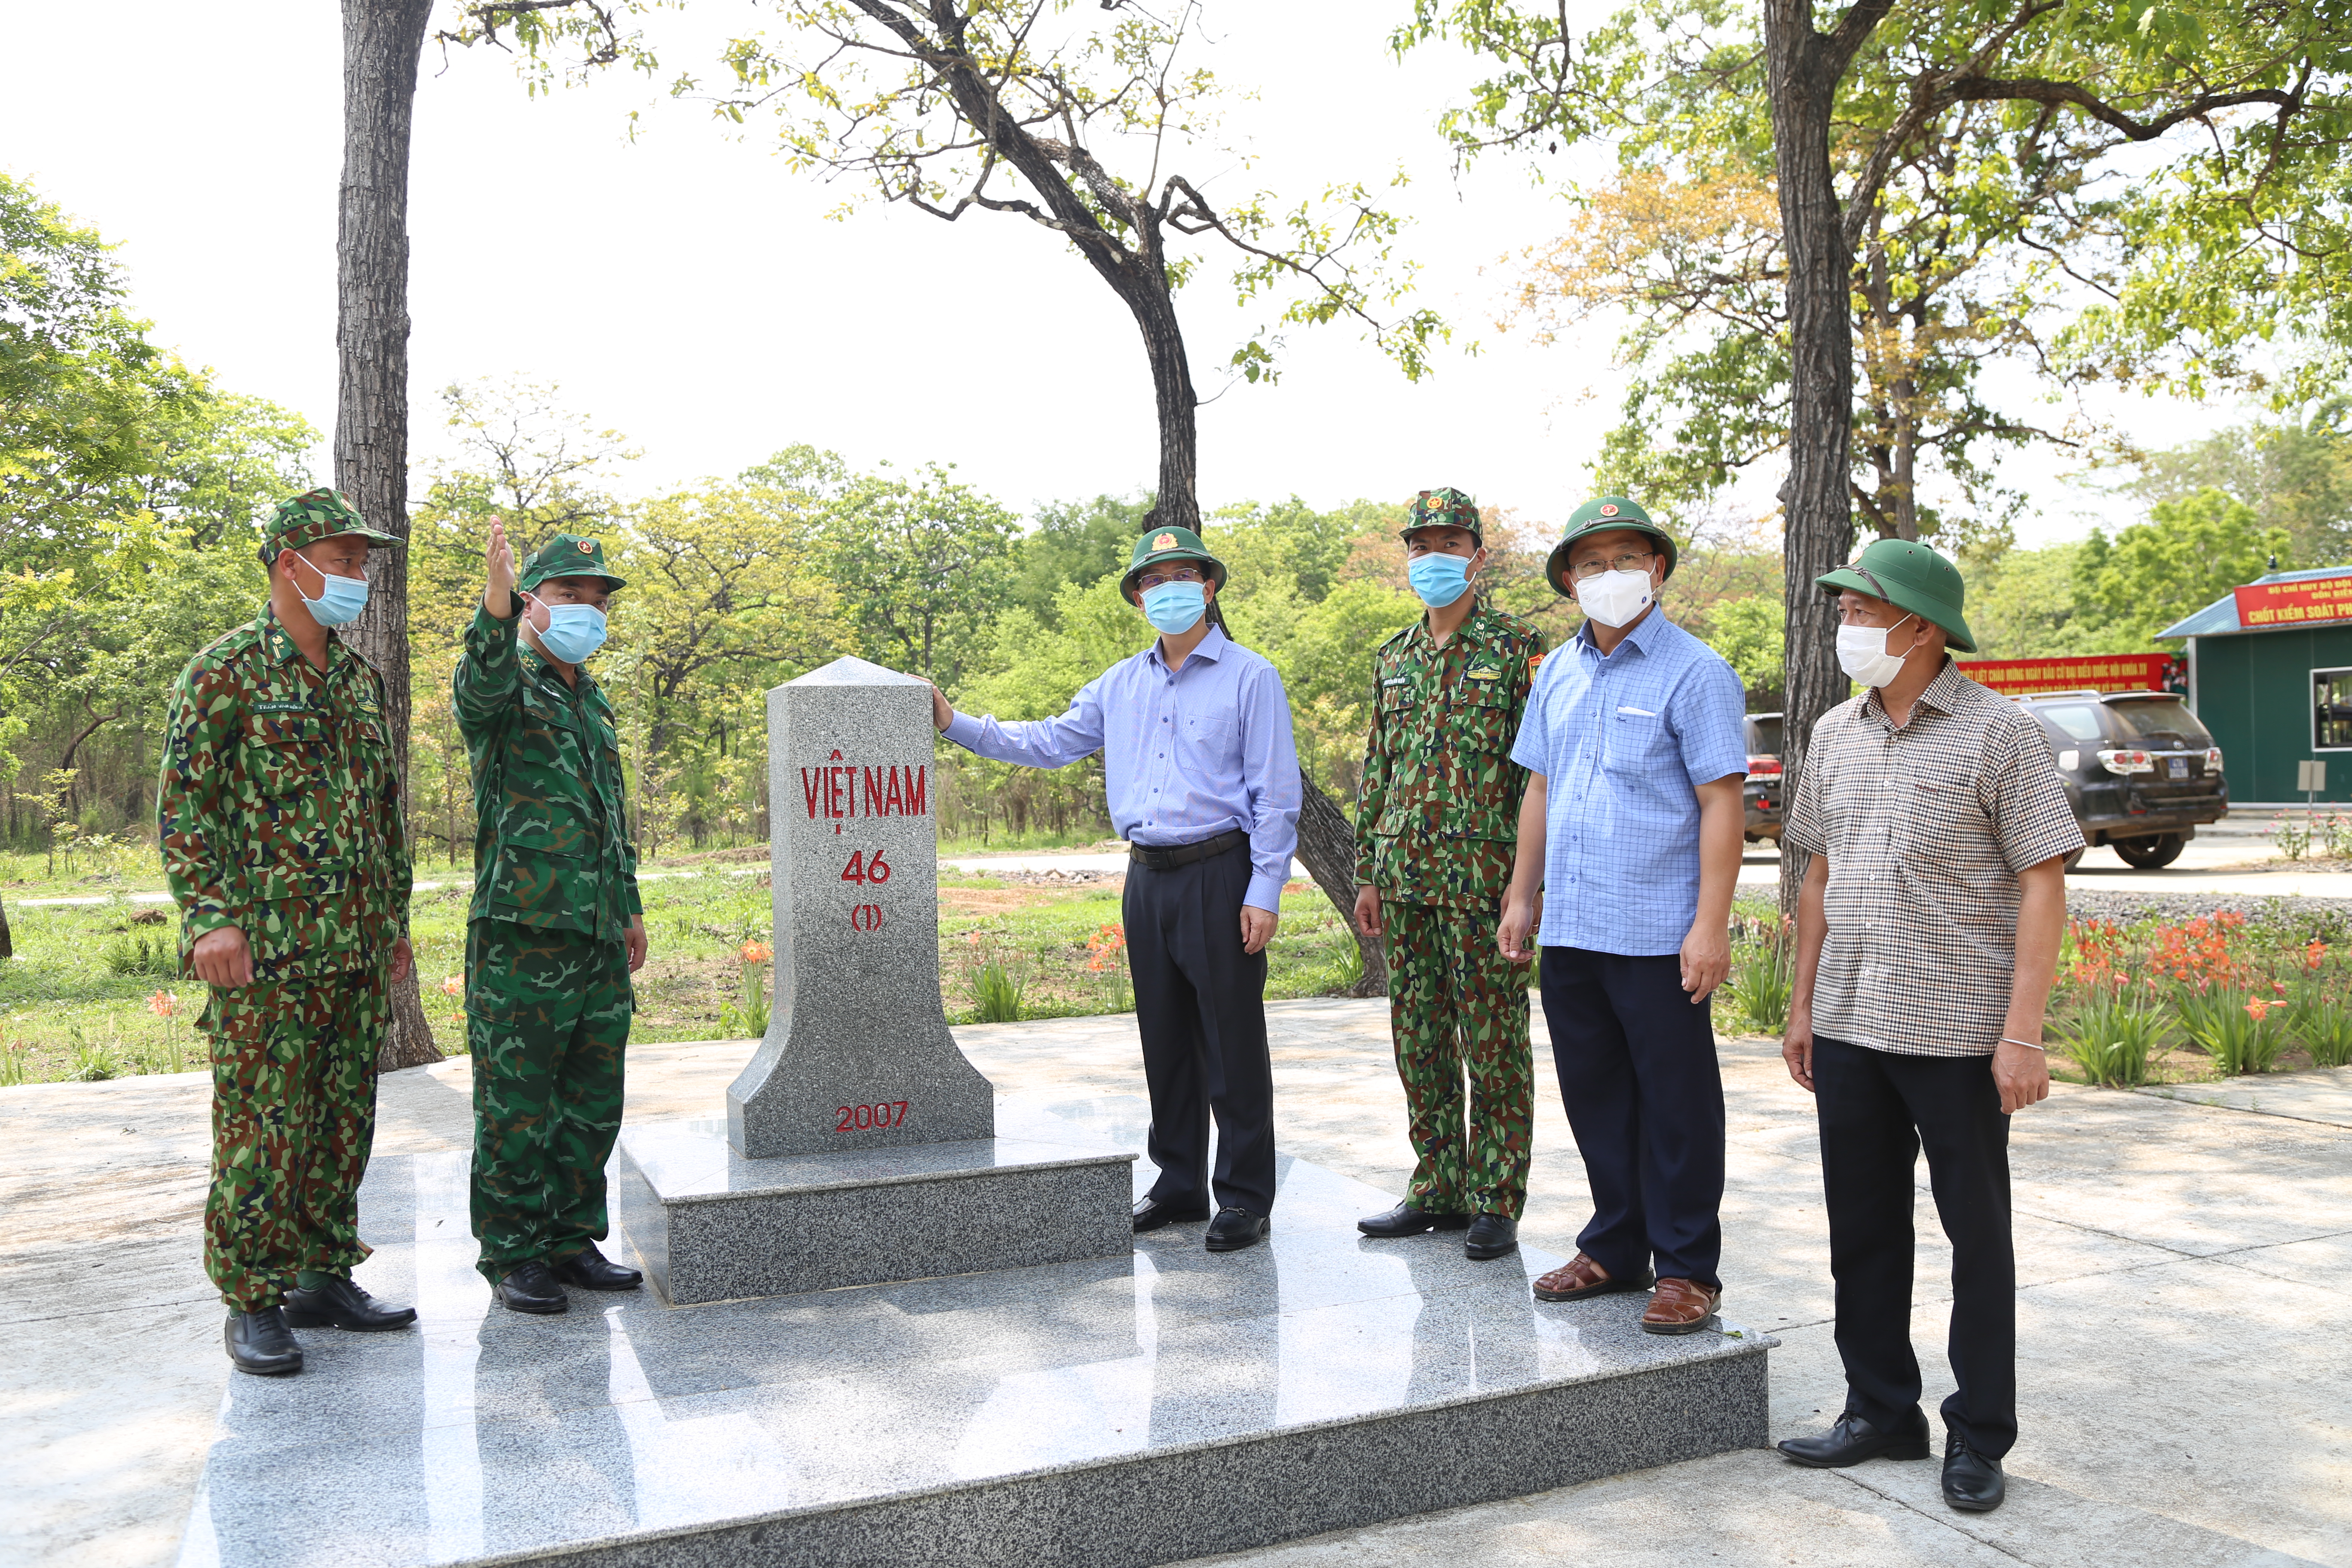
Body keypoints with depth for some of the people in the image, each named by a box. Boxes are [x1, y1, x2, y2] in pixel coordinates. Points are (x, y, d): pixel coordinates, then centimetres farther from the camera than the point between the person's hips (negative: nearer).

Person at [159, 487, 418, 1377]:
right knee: (262, 1129, -3)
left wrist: (395, 919, 17)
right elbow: (183, 803, -8)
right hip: (266, 952, -6)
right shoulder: (226, 672, -4)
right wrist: (210, 918, -16)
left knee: (344, 1122, 10)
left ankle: (324, 1278, 21)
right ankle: (252, 1304, 8)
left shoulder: (362, 681, 15)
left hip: (356, 952, 7)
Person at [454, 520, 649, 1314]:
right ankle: (512, 1254, 12)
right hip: (520, 934, -7)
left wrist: (630, 907, 23)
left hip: (598, 944, 7)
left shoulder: (594, 702, 20)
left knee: (593, 1106, 12)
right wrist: (496, 601, -48)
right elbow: (482, 682, -29)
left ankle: (571, 1239, 25)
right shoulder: (504, 690, -3)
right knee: (517, 1108, 0)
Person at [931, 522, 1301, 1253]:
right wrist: (955, 724, 9)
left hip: (1219, 876, -6)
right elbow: (1046, 742, 18)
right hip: (1147, 879, 6)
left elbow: (1276, 795, -6)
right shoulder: (1120, 685, 14)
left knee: (1233, 1045, -1)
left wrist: (1264, 893, -12)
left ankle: (1245, 1197, 9)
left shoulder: (1250, 678, -3)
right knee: (1165, 1041, 12)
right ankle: (1178, 1184, 24)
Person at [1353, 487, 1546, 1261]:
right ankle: (1437, 1190, 23)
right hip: (1408, 882, 6)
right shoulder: (1393, 658, 14)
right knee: (1420, 1043, 11)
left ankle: (1496, 1203, 11)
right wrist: (1368, 872, 13)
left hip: (1487, 881, -6)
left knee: (1494, 1045, 1)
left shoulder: (1516, 647, -3)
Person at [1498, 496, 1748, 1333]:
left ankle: (1687, 1270, 15)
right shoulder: (1557, 673, 13)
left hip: (1658, 936, -6)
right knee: (1595, 1099, 14)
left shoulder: (1694, 672, -6)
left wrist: (1711, 925, -17)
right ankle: (1615, 1249, 28)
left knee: (1676, 1107, 3)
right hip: (1569, 931, 6)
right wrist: (1522, 896, 15)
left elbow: (1722, 803, -11)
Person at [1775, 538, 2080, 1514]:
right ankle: (1881, 1411, 29)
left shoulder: (1998, 734, -8)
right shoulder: (1836, 735, 9)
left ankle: (1979, 1438, 21)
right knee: (1862, 1227, 13)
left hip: (1955, 1030, -5)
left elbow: (2043, 885, -10)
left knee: (1977, 1234, 7)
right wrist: (1801, 1007, 13)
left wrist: (2023, 1035, -15)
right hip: (1848, 1027, 6)